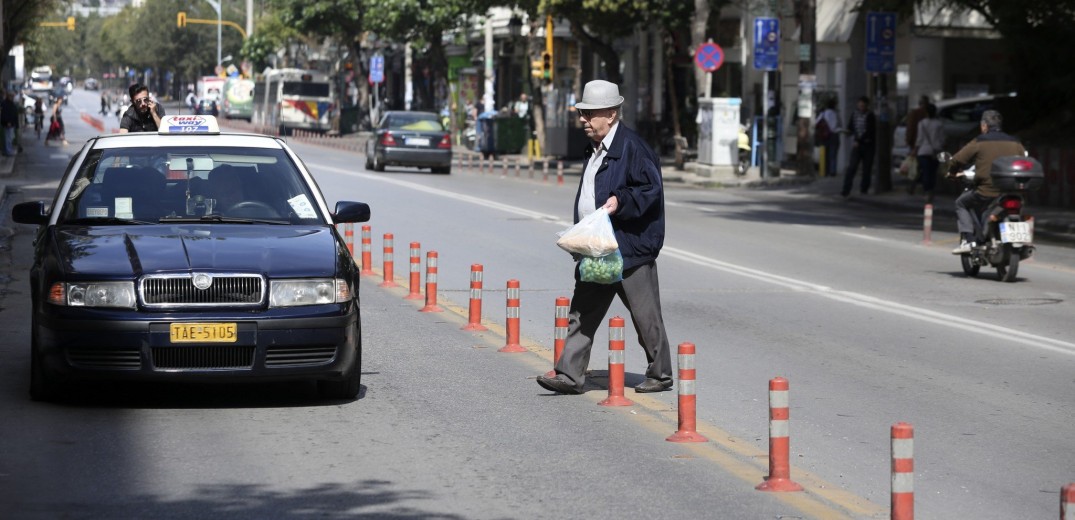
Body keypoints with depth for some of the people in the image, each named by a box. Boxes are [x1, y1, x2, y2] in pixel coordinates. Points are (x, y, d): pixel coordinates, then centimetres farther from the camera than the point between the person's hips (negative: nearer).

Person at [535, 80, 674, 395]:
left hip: (630, 248, -9)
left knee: (645, 316, 3)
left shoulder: (632, 147, -14)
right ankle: (570, 375, 4)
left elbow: (651, 189, -15)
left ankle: (661, 374, 16)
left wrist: (620, 201, -26)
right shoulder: (595, 148, 14)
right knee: (582, 313, 4)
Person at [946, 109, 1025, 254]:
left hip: (986, 193, -4)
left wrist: (952, 173, 23)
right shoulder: (1015, 143, 11)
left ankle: (967, 240, 4)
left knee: (961, 203, 20)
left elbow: (957, 160, 1)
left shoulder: (979, 142, -1)